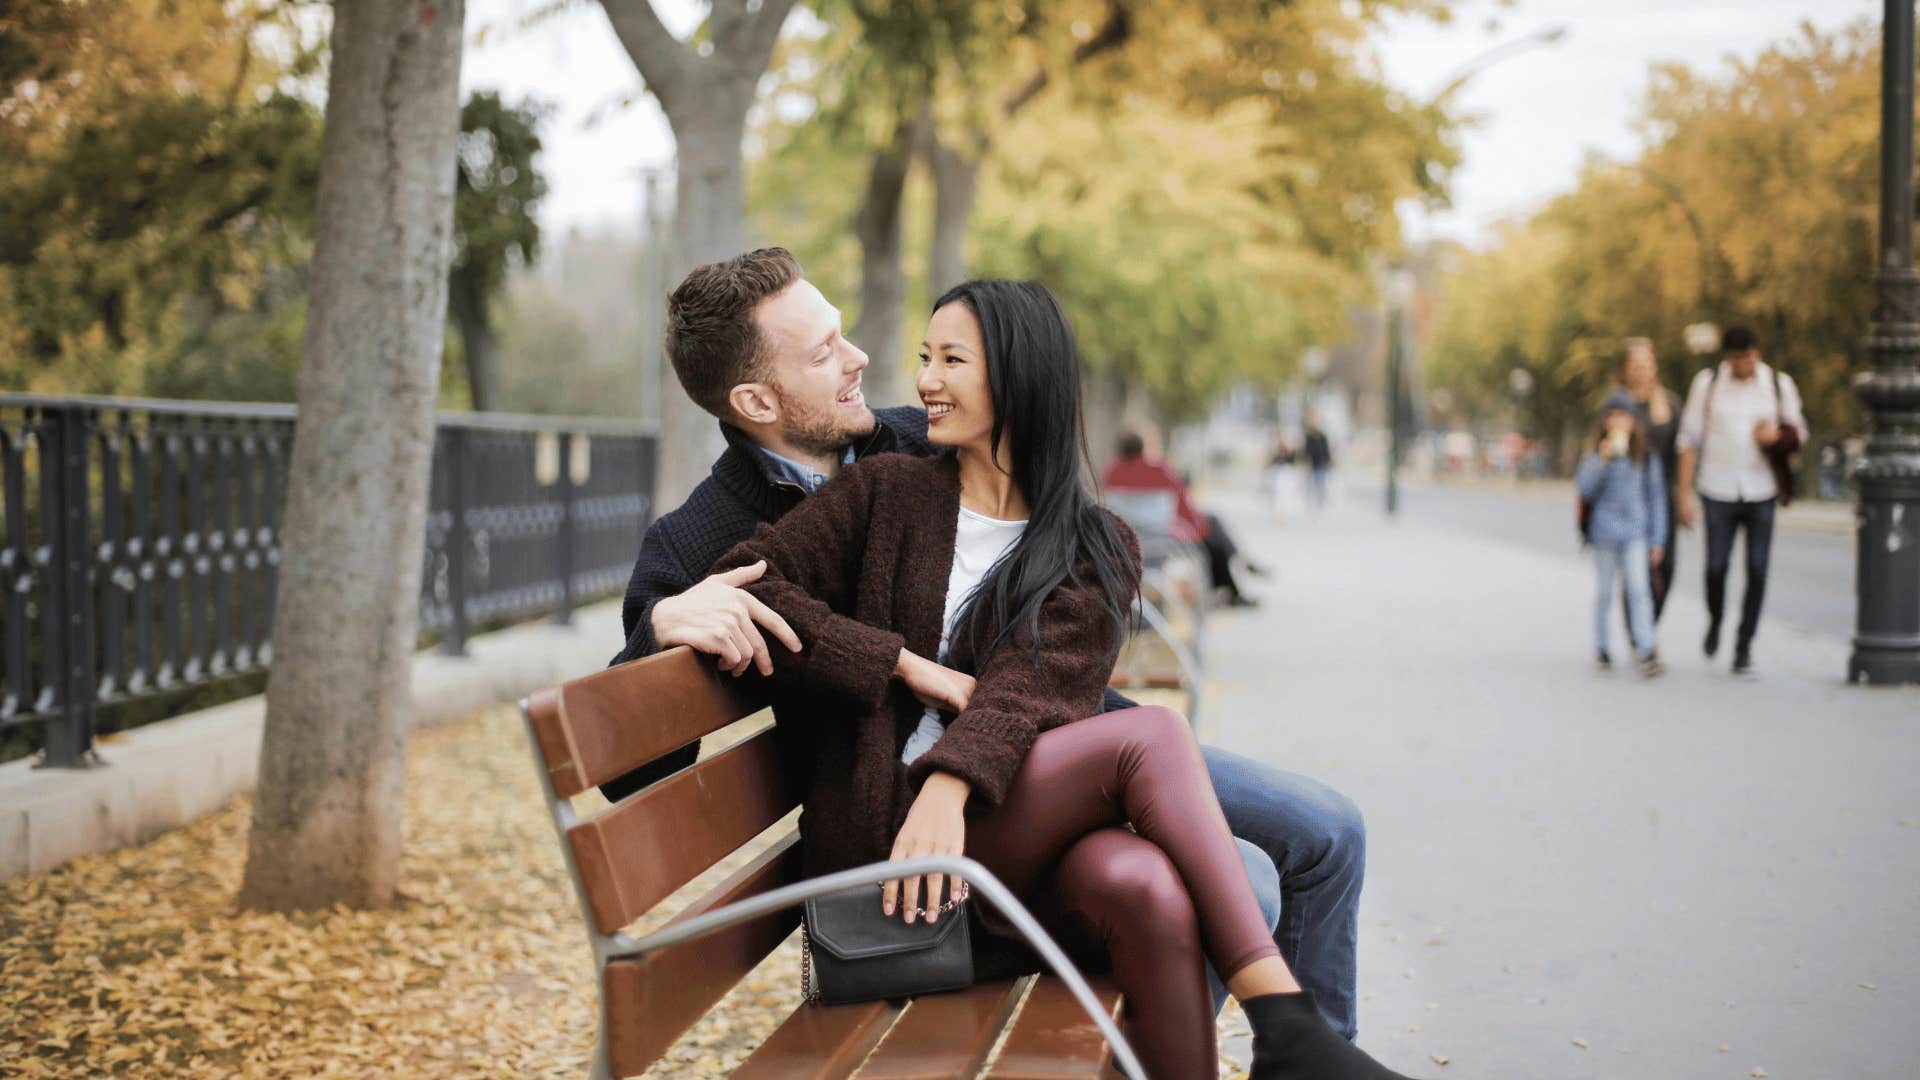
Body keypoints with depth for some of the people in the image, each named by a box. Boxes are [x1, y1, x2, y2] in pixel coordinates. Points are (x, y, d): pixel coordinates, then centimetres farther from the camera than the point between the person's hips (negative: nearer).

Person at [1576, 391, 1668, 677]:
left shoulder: (1646, 455, 2)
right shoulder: (1595, 453, 0)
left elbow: (1656, 497, 6)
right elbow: (1585, 488, -9)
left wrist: (1657, 539, 5)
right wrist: (1603, 459, -20)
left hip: (1636, 531, 0)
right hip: (1605, 532, 0)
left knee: (1638, 588, -14)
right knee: (1605, 592, 11)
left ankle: (1647, 651, -17)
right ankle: (1601, 647, 25)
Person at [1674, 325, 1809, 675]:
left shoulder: (1779, 384, 2)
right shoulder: (1707, 383, 0)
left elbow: (1798, 431, 12)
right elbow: (1689, 439, 3)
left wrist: (1776, 436, -13)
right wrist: (1684, 493, -1)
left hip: (1762, 491, 1)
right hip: (1718, 491, -1)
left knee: (1757, 572, -2)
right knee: (1716, 567, -5)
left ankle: (1744, 646, 9)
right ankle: (1715, 622, 26)